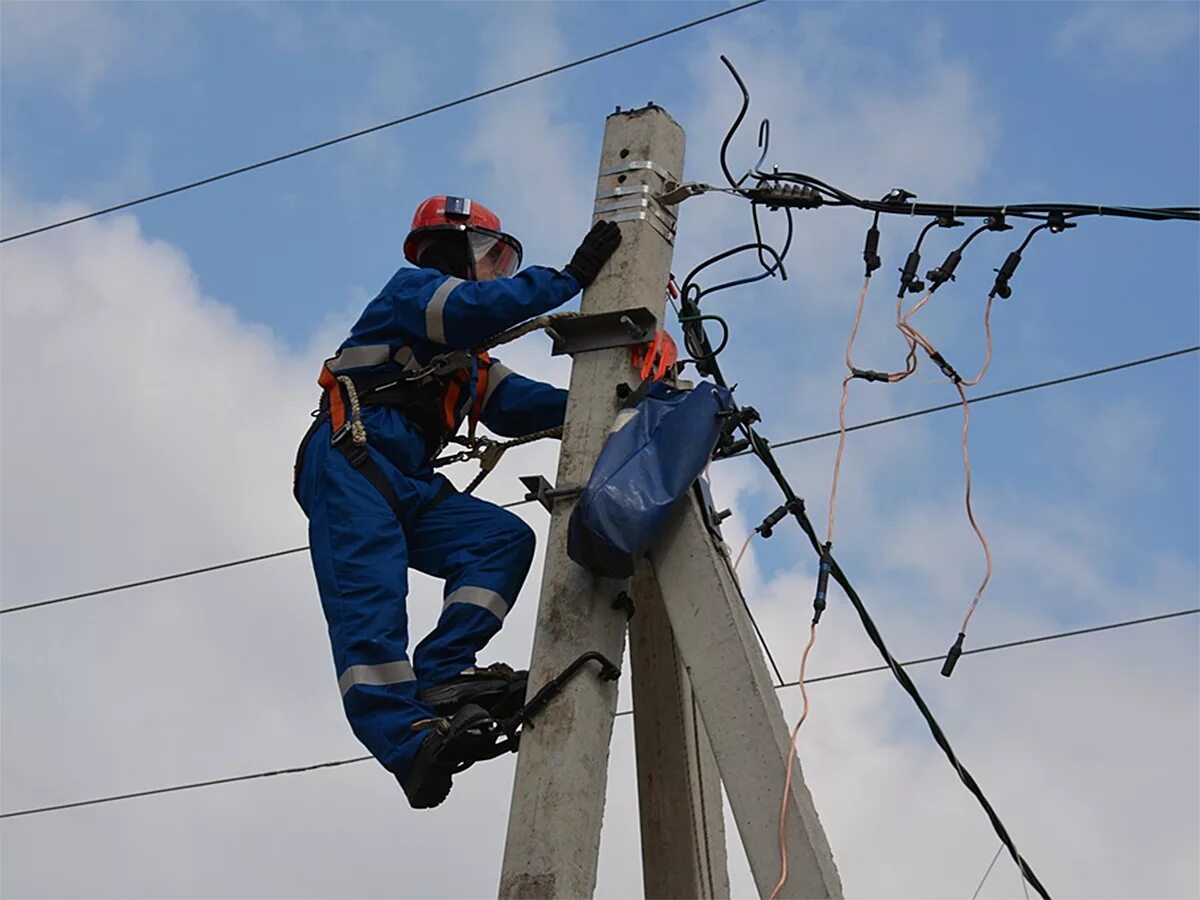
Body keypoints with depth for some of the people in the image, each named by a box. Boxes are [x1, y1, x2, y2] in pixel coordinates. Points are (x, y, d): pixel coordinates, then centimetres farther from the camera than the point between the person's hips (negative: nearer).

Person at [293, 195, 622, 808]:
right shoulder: (413, 286, 10)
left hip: (410, 485, 8)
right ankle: (408, 739, -42)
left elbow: (516, 406, 20)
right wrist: (571, 277, -11)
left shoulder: (468, 358, 34)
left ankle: (438, 677, -26)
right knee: (369, 592, -25)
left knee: (504, 538, -13)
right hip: (351, 459, -8)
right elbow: (475, 307, -12)